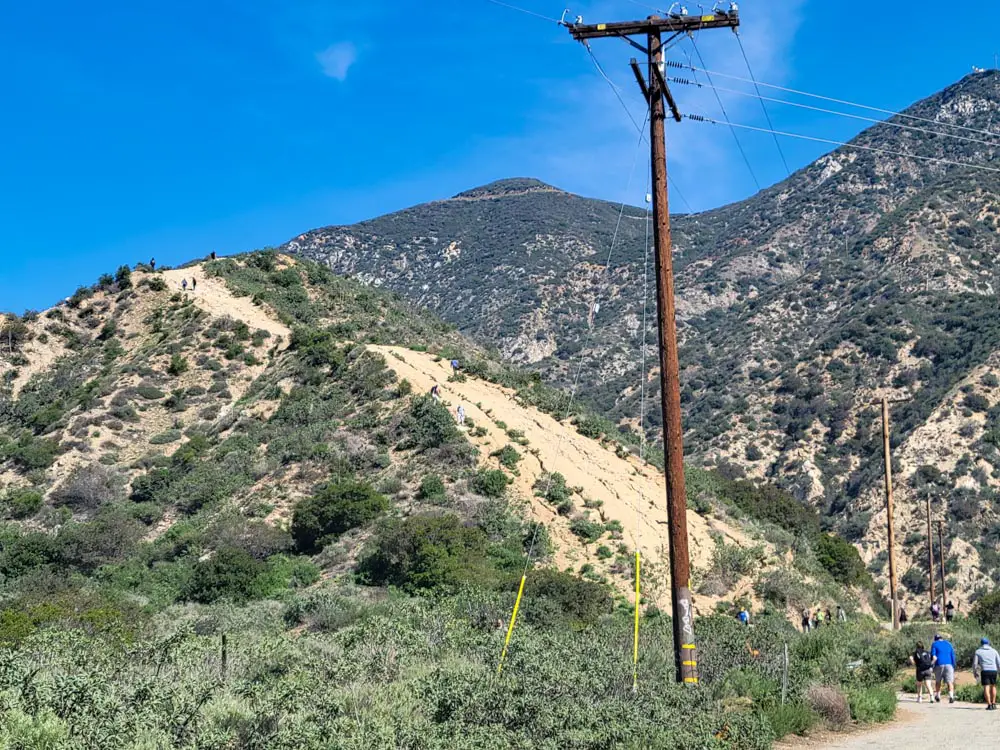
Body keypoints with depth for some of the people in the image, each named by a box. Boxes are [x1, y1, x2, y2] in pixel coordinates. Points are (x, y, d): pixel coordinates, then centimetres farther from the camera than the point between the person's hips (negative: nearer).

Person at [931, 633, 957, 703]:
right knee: (949, 682, -5)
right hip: (948, 664, 1)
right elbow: (953, 656, 14)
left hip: (939, 664, -1)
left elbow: (933, 654, -3)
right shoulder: (949, 644, 16)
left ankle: (938, 696, 20)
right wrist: (953, 667, 16)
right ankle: (951, 696, -24)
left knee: (938, 681, 16)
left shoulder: (935, 644, 8)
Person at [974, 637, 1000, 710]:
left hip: (984, 671, -2)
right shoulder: (994, 651, 14)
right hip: (993, 671, 2)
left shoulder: (978, 651, 9)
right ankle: (993, 703, 17)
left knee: (986, 688, -3)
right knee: (993, 686, 20)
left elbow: (975, 663, 6)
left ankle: (989, 705, -14)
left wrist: (974, 672, 19)